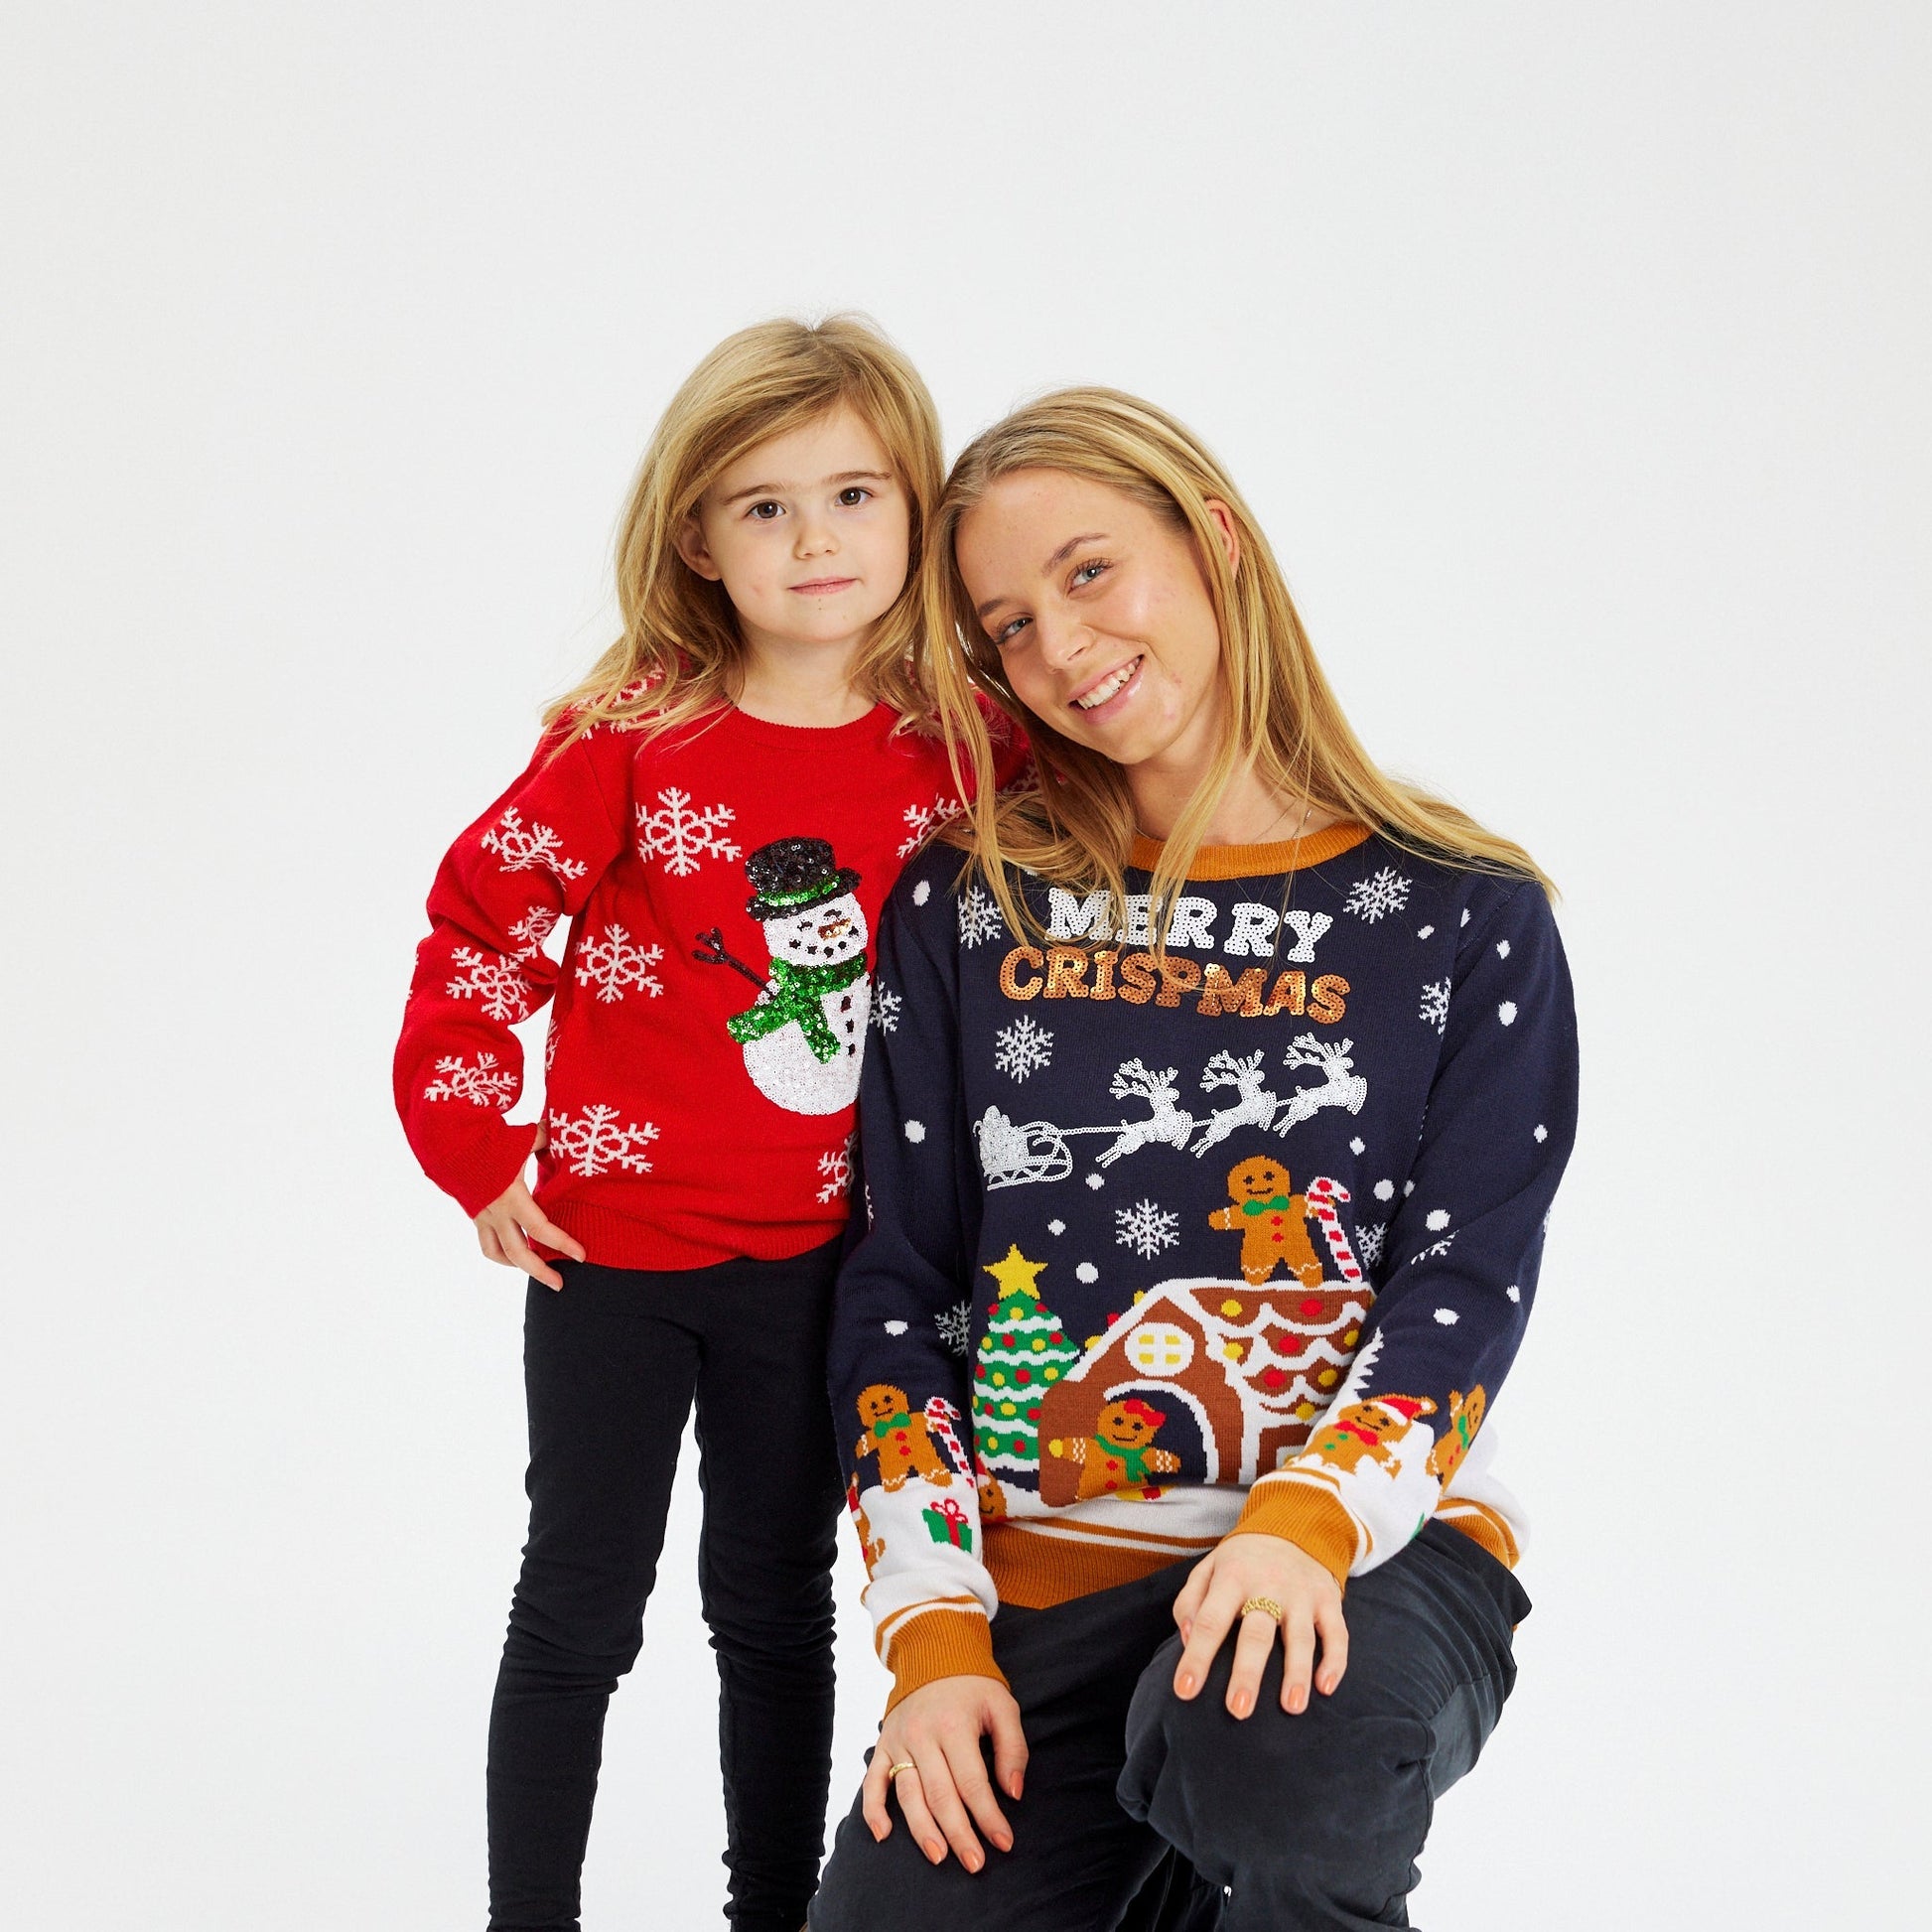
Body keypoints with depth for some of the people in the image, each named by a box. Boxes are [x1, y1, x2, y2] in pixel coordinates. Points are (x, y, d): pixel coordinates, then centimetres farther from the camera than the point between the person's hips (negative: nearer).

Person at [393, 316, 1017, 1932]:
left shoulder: (958, 751, -7)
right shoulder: (631, 740, -14)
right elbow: (480, 921, -6)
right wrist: (474, 1150, -6)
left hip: (813, 1260, 2)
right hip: (608, 1248, -2)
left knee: (777, 1605, 17)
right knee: (579, 1612, 8)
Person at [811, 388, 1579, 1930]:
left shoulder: (1470, 920, 3)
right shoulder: (971, 905, 8)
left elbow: (1467, 1281, -5)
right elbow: (902, 1285, 7)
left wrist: (1304, 1523, -24)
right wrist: (937, 1631, -5)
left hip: (1375, 1539, -2)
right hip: (1042, 1570, 3)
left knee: (1269, 1747, -35)